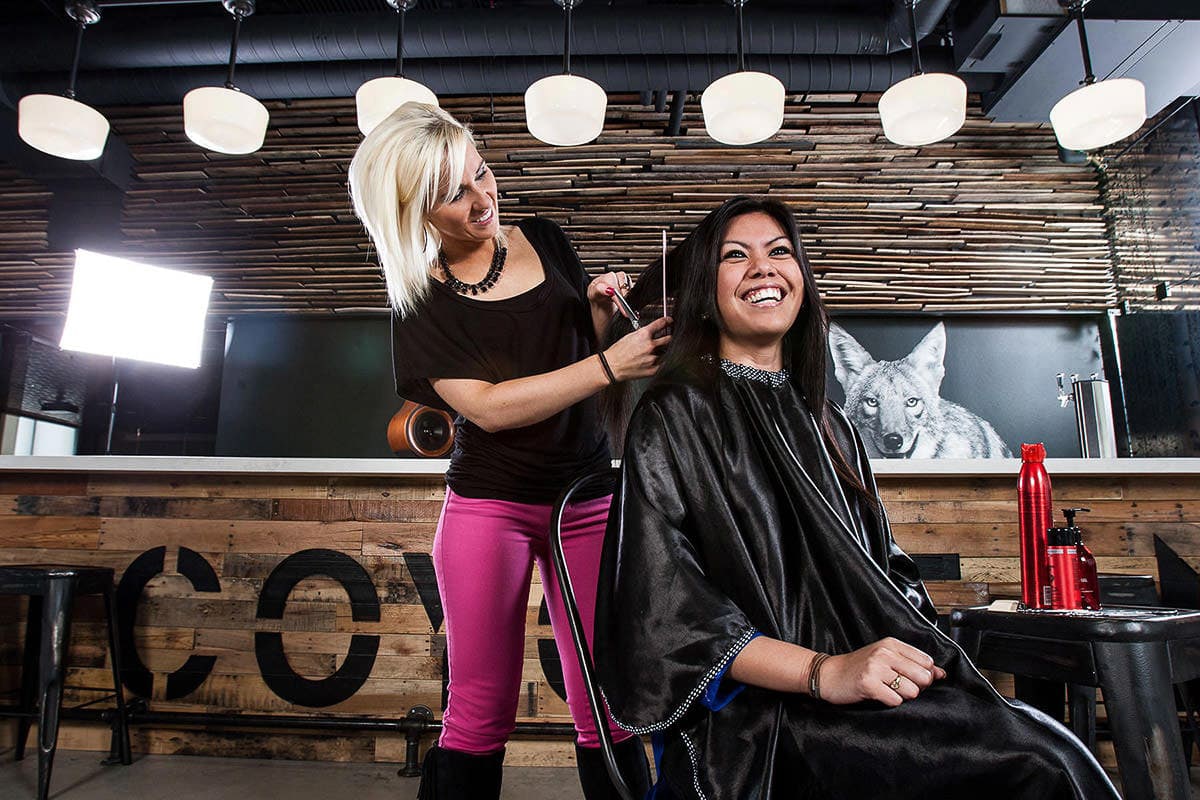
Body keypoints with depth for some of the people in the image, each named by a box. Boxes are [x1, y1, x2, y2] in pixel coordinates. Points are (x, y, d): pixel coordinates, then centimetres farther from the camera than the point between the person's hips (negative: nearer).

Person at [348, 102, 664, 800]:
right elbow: (489, 406, -16)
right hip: (489, 506, -2)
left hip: (588, 498, 2)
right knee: (481, 715, 6)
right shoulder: (421, 299, -2)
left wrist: (601, 305, -4)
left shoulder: (545, 242, 6)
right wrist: (610, 365, -24)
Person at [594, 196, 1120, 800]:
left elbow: (882, 572, 18)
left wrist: (921, 649, -3)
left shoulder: (828, 427, 17)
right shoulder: (672, 416, -4)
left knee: (1043, 746, -19)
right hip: (763, 716, -6)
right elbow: (665, 604, -13)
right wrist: (825, 672, -21)